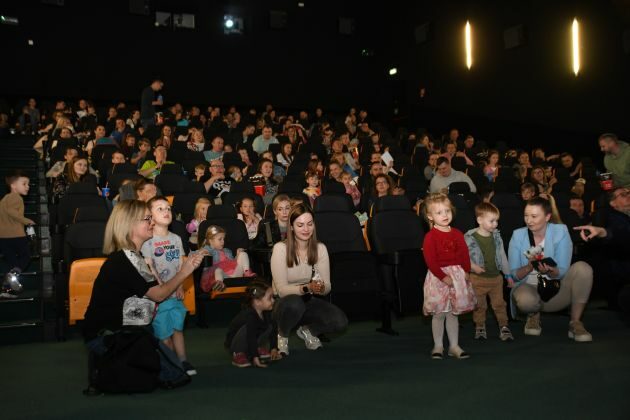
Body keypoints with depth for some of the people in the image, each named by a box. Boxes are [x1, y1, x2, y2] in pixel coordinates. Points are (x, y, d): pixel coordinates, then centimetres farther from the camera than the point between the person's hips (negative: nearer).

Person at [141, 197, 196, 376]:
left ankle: (183, 361, 13)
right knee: (163, 331, 2)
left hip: (175, 292, 4)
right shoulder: (147, 240, -7)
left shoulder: (176, 238, 8)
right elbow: (149, 268, -10)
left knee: (177, 327, 7)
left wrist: (180, 286, -2)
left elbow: (181, 265, 8)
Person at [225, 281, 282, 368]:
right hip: (234, 343, -7)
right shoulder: (248, 315, -33)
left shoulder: (266, 313, -8)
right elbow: (251, 337, -36)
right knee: (245, 329, -36)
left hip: (253, 343, 7)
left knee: (270, 326, -7)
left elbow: (273, 331, -1)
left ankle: (259, 348, 3)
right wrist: (255, 357, -38)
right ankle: (238, 354, -19)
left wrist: (274, 349, -6)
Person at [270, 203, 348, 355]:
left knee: (340, 321, -22)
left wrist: (322, 288, -30)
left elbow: (327, 286, -5)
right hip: (284, 304, -3)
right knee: (294, 303, -39)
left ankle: (308, 331, 11)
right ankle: (282, 335, -5)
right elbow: (282, 289, -19)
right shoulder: (280, 248, -17)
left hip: (308, 302, 4)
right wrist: (307, 288, -36)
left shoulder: (320, 248, -4)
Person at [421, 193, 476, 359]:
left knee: (453, 313, 11)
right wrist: (443, 276, -18)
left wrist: (466, 271, -6)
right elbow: (430, 261, -14)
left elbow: (465, 255, 9)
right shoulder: (430, 236, -9)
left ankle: (454, 346, 18)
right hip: (438, 277, -4)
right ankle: (438, 346, 15)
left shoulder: (457, 234, 7)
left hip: (457, 275, 4)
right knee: (439, 314, 2)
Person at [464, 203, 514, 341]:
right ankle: (480, 327, 24)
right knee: (479, 305, 9)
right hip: (478, 278, -3)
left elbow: (502, 256, 10)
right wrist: (472, 265, -23)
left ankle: (504, 326, 19)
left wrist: (508, 274, 13)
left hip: (496, 277, 3)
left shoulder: (496, 236, 3)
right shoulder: (470, 237, -13)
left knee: (499, 304, 9)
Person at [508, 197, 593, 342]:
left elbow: (563, 272, -12)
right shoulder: (518, 235, -3)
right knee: (525, 299, -37)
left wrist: (549, 271, -35)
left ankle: (575, 323, -14)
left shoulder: (560, 232, -6)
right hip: (529, 288, 0)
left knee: (582, 267, -26)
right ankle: (534, 315, 3)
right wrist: (530, 266, -27)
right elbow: (513, 274, -6)